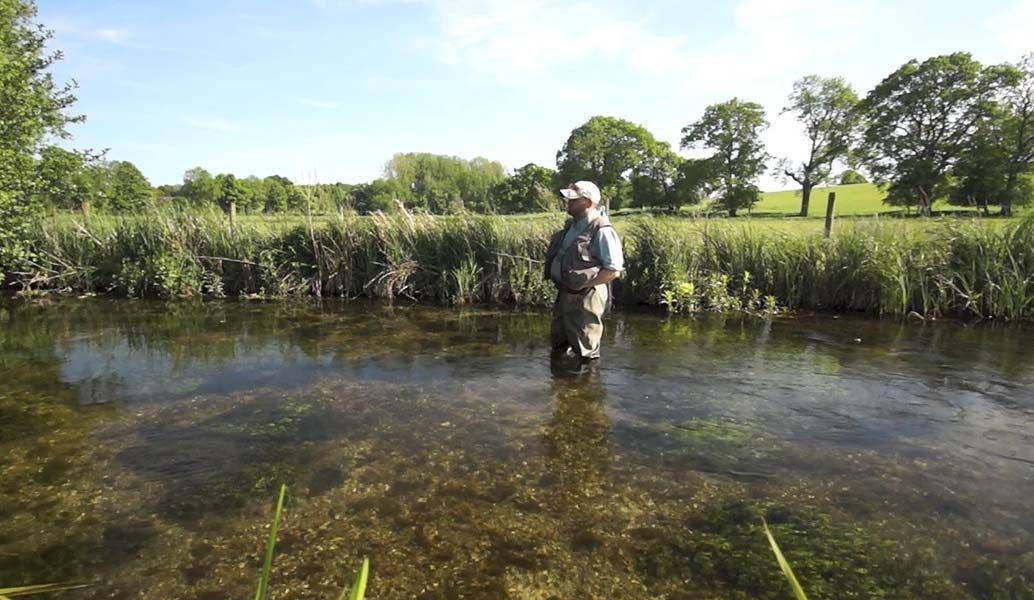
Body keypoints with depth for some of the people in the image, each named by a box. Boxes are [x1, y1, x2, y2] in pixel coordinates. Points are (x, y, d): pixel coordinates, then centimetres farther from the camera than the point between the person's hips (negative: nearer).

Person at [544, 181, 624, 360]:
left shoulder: (601, 231, -18)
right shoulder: (572, 225, 10)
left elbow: (614, 269, -22)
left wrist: (582, 287, -21)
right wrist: (562, 284, 8)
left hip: (585, 297, -9)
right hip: (564, 293, 9)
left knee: (585, 352, 4)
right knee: (559, 345, 22)